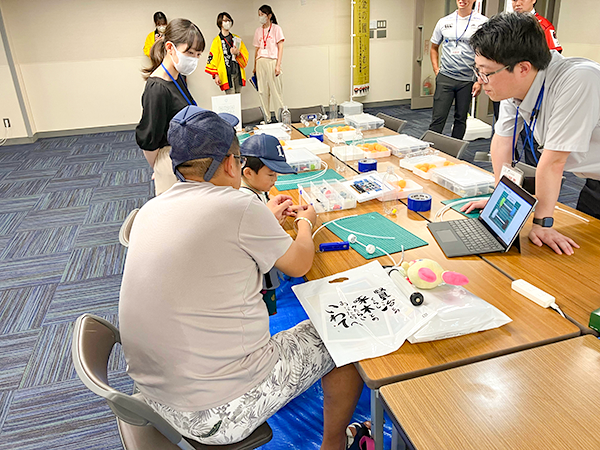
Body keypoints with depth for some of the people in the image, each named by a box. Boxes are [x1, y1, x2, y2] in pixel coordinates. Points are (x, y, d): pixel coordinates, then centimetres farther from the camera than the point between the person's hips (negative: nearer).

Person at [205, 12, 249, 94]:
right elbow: (213, 59, 0)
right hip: (226, 74, -4)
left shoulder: (237, 38, 17)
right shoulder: (217, 41, 3)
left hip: (238, 72, 5)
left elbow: (245, 54, 14)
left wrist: (238, 53, -8)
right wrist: (216, 75, -10)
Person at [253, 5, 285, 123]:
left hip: (272, 61, -4)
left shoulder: (276, 29, 3)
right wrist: (255, 67, 11)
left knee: (276, 91, -6)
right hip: (260, 62, 5)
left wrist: (278, 65, -12)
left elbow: (280, 48, -2)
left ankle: (281, 119, -1)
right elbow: (256, 49, 17)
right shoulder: (258, 31, 16)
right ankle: (267, 120, 7)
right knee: (262, 92, 2)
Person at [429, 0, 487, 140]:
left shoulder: (482, 22, -1)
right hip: (445, 77, 1)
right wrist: (436, 69, 6)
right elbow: (434, 48, 19)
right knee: (438, 118, -4)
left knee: (461, 119, 10)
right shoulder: (443, 22, 6)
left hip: (467, 80, 0)